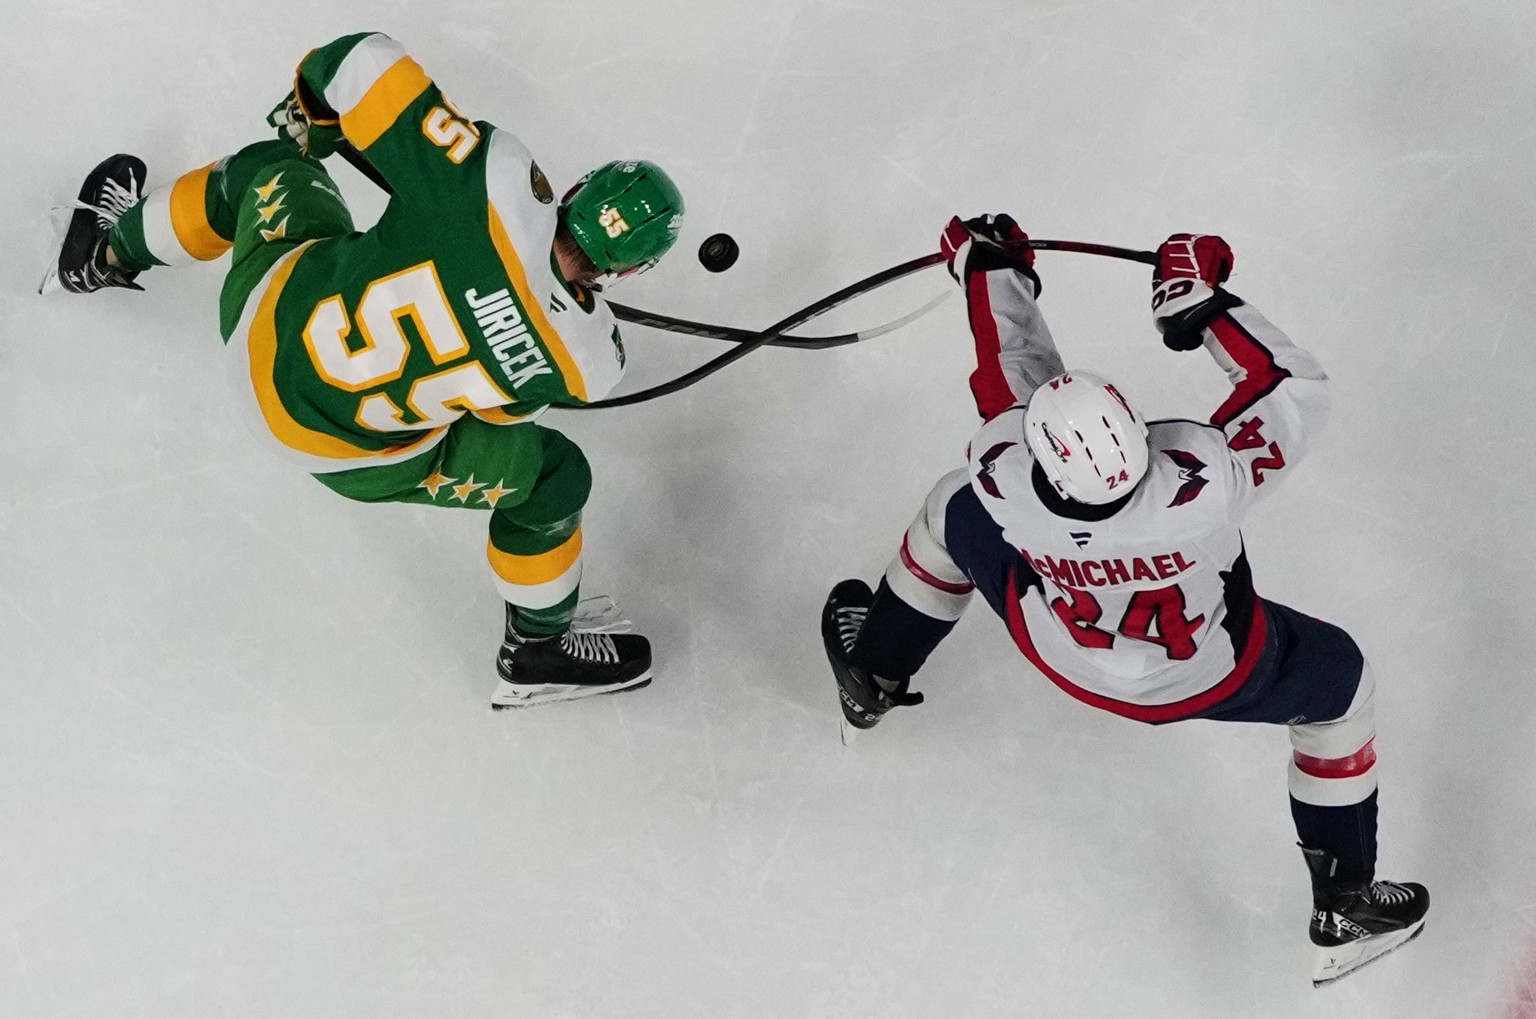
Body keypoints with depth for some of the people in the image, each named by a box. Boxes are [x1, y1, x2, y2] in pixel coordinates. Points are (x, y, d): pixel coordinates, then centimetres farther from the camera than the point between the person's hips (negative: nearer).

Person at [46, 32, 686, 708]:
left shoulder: (495, 181, -27)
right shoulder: (591, 362, -24)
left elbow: (363, 62, -23)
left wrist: (309, 115, -2)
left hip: (265, 308, 2)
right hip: (337, 444, -2)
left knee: (269, 169, 33)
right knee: (553, 477, 13)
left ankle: (106, 254, 59)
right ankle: (538, 655, 35)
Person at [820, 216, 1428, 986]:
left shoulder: (1003, 478, -36)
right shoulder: (1202, 482, -46)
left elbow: (1011, 374, -15)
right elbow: (1295, 390, -31)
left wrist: (990, 268, 0)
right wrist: (1202, 301, -30)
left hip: (1057, 648, 2)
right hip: (1206, 676, -2)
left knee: (955, 512, 23)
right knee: (1338, 682, 24)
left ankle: (871, 675, 51)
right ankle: (1345, 909, 33)